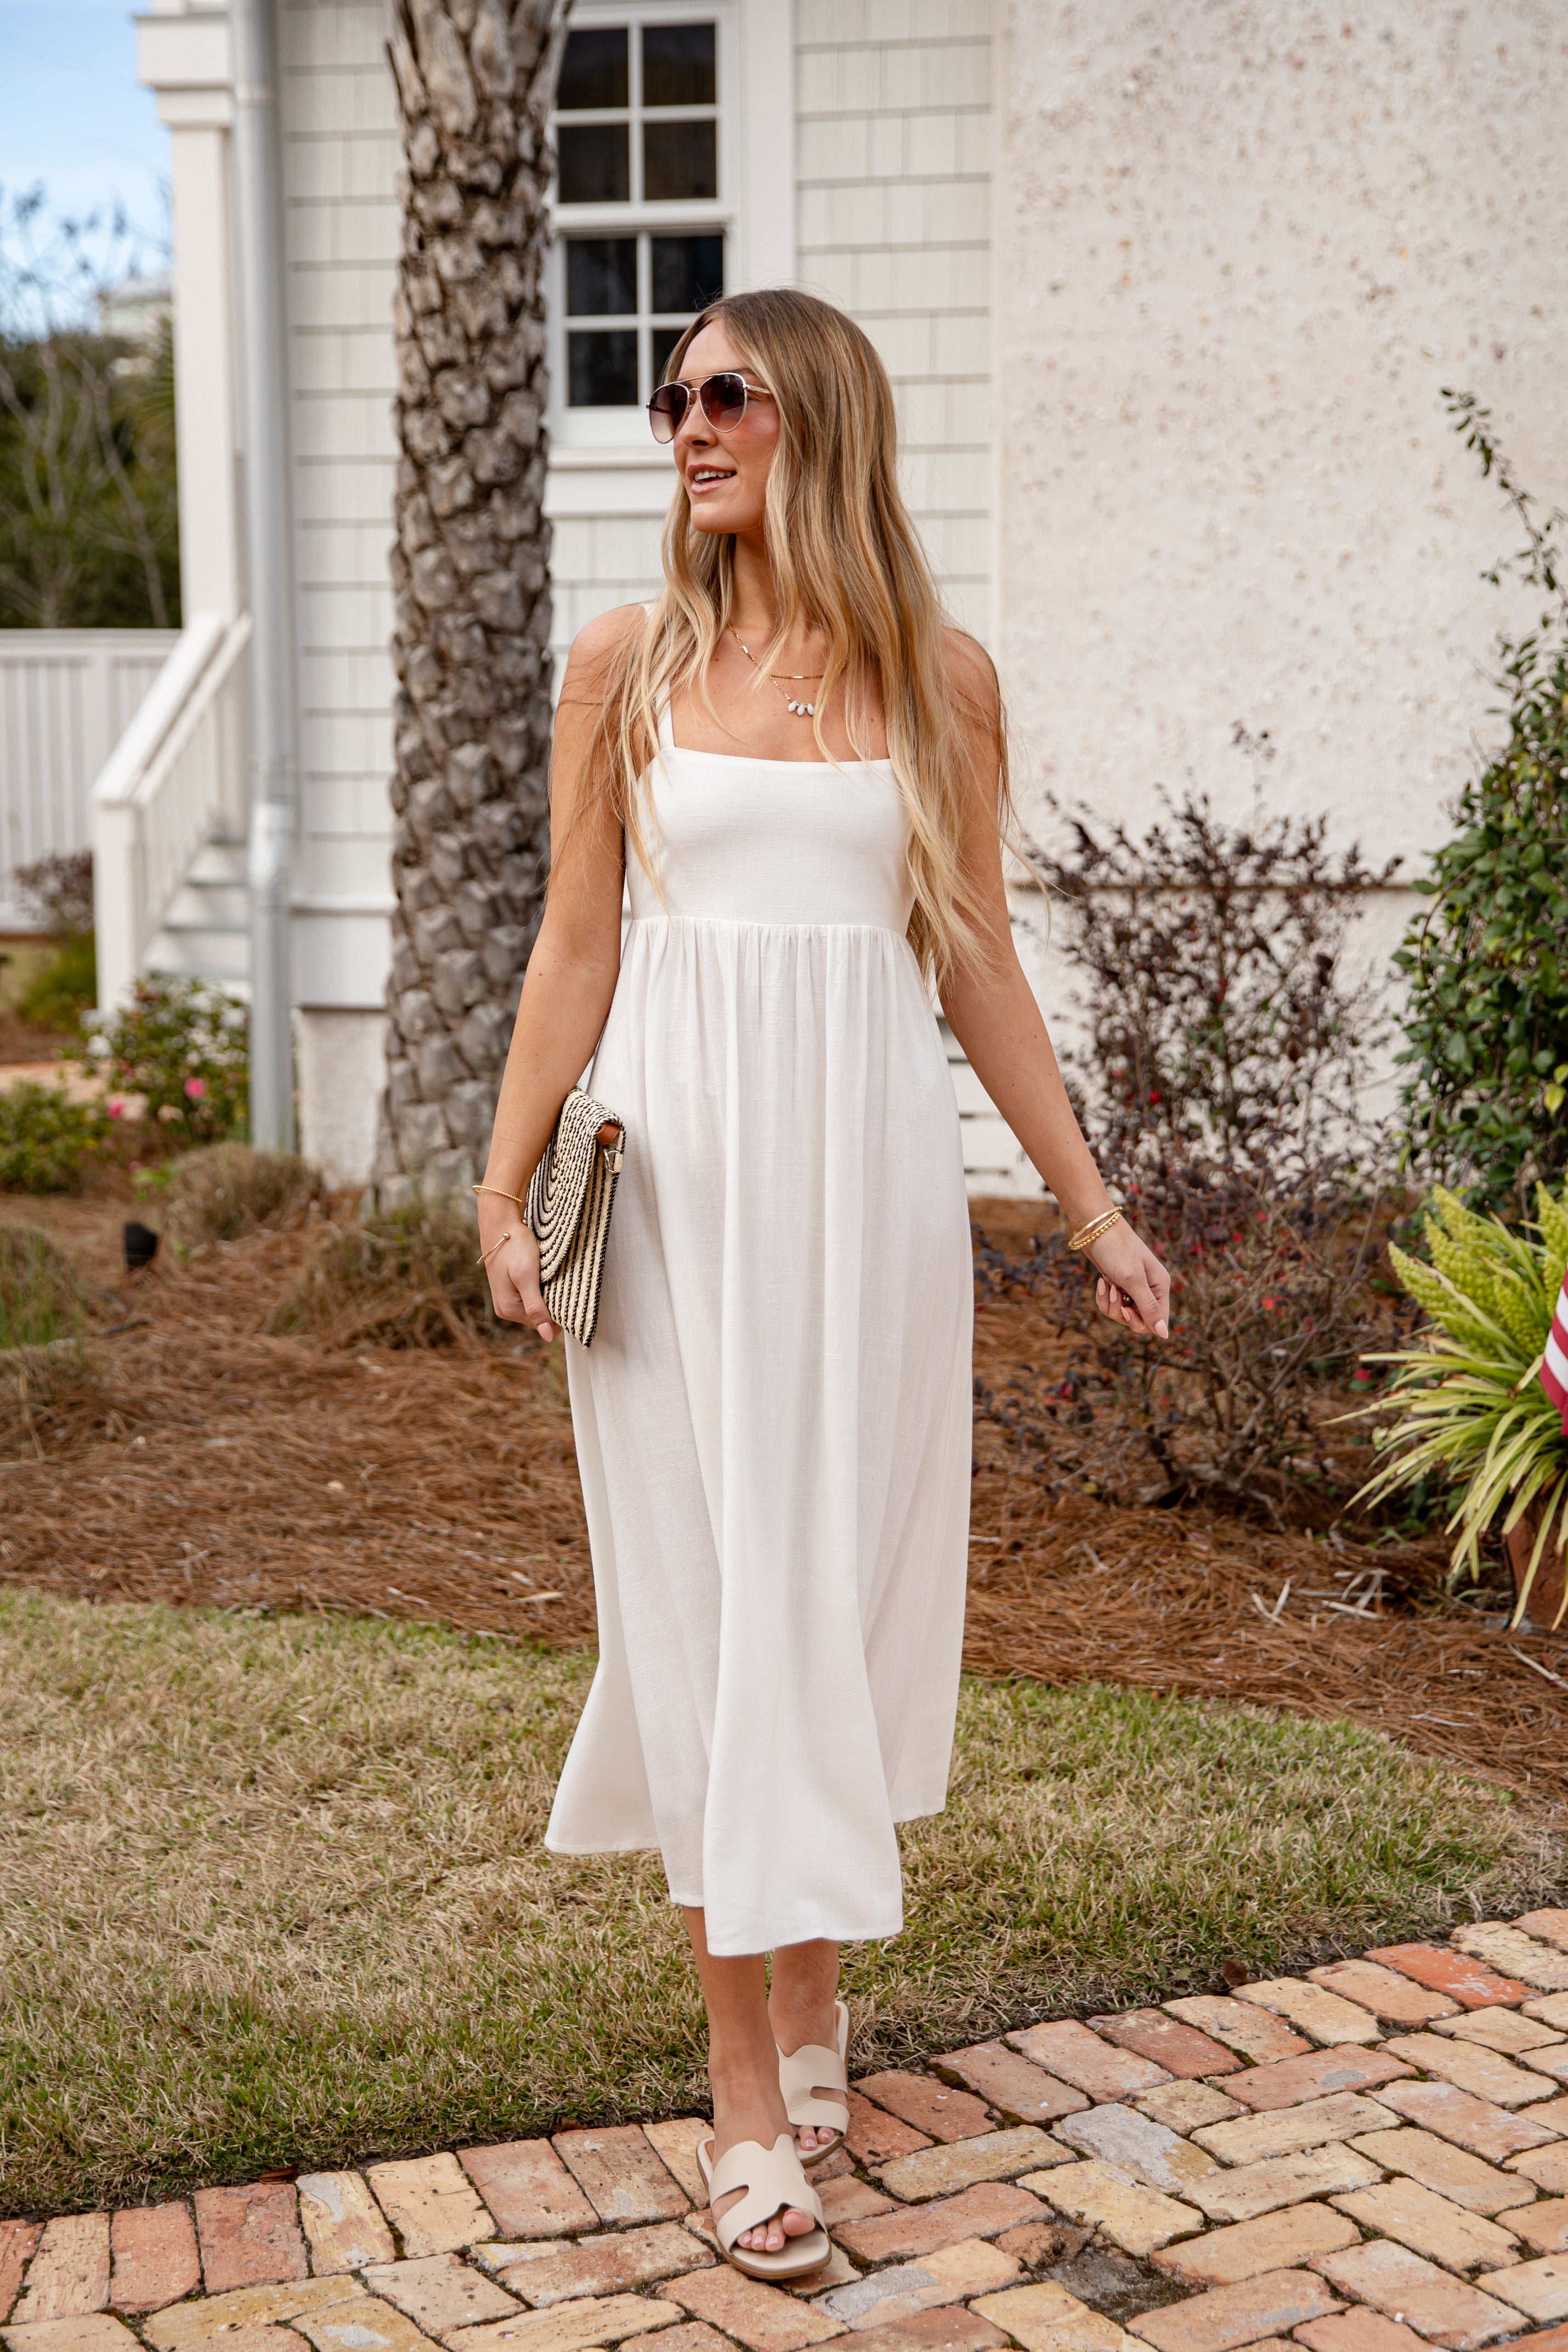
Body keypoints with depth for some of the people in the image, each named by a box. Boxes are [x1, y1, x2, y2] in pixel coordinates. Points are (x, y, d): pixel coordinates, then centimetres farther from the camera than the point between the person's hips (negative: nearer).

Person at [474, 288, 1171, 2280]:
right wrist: (506, 1187, -1)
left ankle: (811, 1974, 29)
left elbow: (975, 963, 8)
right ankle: (749, 2085, 9)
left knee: (849, 1567, 6)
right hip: (682, 1161, -1)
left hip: (870, 1162, 1)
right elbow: (578, 941, 4)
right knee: (705, 1575, 0)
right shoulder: (628, 660, 3)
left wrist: (1091, 1207, 8)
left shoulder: (939, 677, 4)